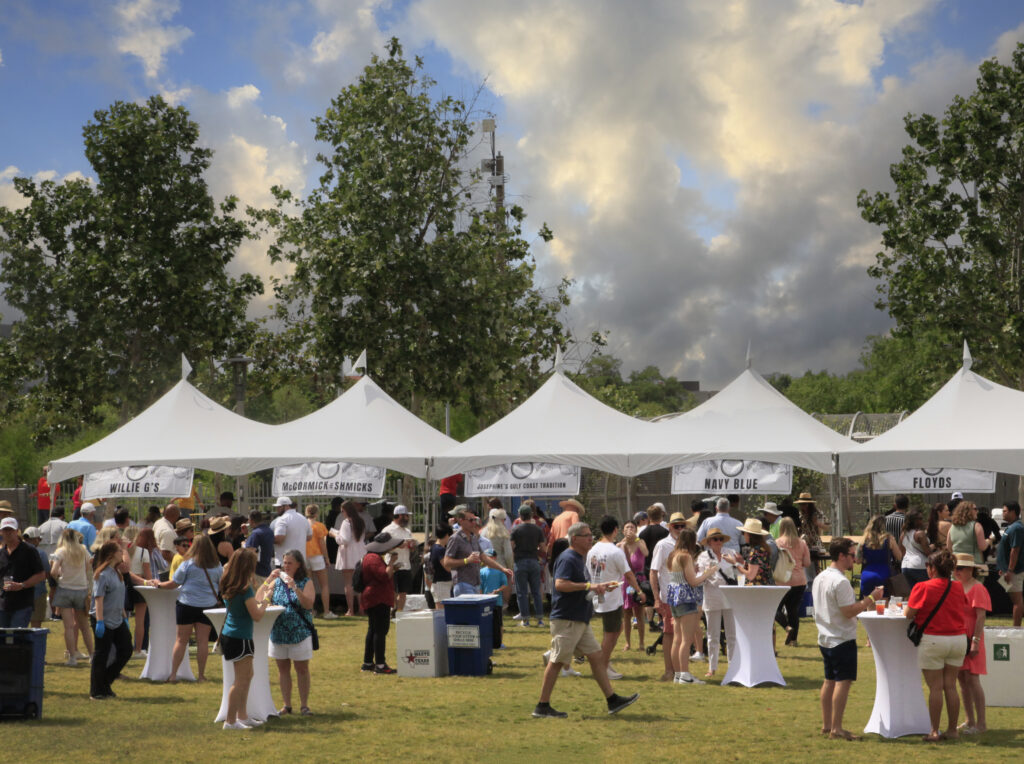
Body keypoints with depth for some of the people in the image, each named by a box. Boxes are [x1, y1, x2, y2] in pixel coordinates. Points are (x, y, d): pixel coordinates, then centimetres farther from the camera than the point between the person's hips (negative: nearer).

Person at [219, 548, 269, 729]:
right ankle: (231, 721, 1)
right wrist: (264, 603, -4)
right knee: (241, 680, -2)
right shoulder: (245, 590, -21)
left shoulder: (228, 585, 5)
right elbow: (256, 615, -20)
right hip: (240, 639, -9)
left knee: (247, 676, 20)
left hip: (228, 635, 9)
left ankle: (242, 716, 27)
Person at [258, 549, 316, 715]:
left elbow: (309, 604, -17)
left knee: (302, 669, 3)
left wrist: (294, 587, -26)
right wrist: (268, 580, -11)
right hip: (278, 632, 4)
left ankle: (304, 705, 11)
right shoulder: (277, 581, 8)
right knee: (283, 668, 9)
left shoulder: (306, 582, -2)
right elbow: (258, 599, -2)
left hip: (300, 632, -4)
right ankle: (286, 705, 18)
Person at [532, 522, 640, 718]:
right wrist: (588, 586, -28)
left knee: (597, 657, 9)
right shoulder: (567, 559, -14)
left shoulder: (580, 559, 18)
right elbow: (560, 584, -28)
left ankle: (612, 701, 13)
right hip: (566, 620, -10)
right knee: (557, 661, -5)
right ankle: (542, 707, 0)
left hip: (580, 620, 10)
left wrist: (600, 586, 19)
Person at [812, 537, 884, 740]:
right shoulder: (840, 581, -20)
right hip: (842, 640, -10)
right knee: (843, 682, -7)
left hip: (825, 638, 10)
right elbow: (849, 612, -22)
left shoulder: (819, 578, 11)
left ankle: (826, 725, 20)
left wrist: (862, 604, 17)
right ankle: (836, 729, -9)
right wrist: (870, 598, -14)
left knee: (829, 681, 15)